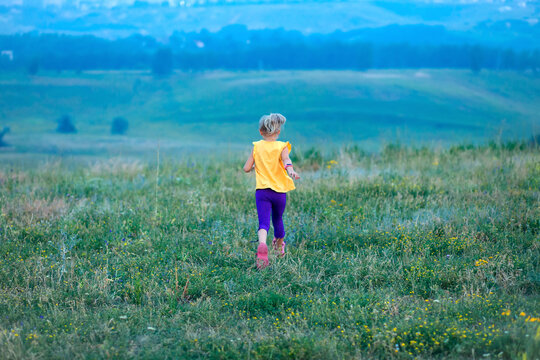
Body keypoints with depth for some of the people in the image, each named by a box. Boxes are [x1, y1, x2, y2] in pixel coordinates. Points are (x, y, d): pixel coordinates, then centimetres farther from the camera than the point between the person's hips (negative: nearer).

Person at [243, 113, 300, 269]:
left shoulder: (257, 147, 5)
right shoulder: (282, 146, 0)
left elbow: (246, 168, 4)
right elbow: (286, 159, -22)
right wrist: (290, 169, -40)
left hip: (262, 190, 0)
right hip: (279, 191, 0)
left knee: (263, 222, -11)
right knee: (278, 220, 22)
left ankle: (262, 245, -40)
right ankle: (279, 246, 46)